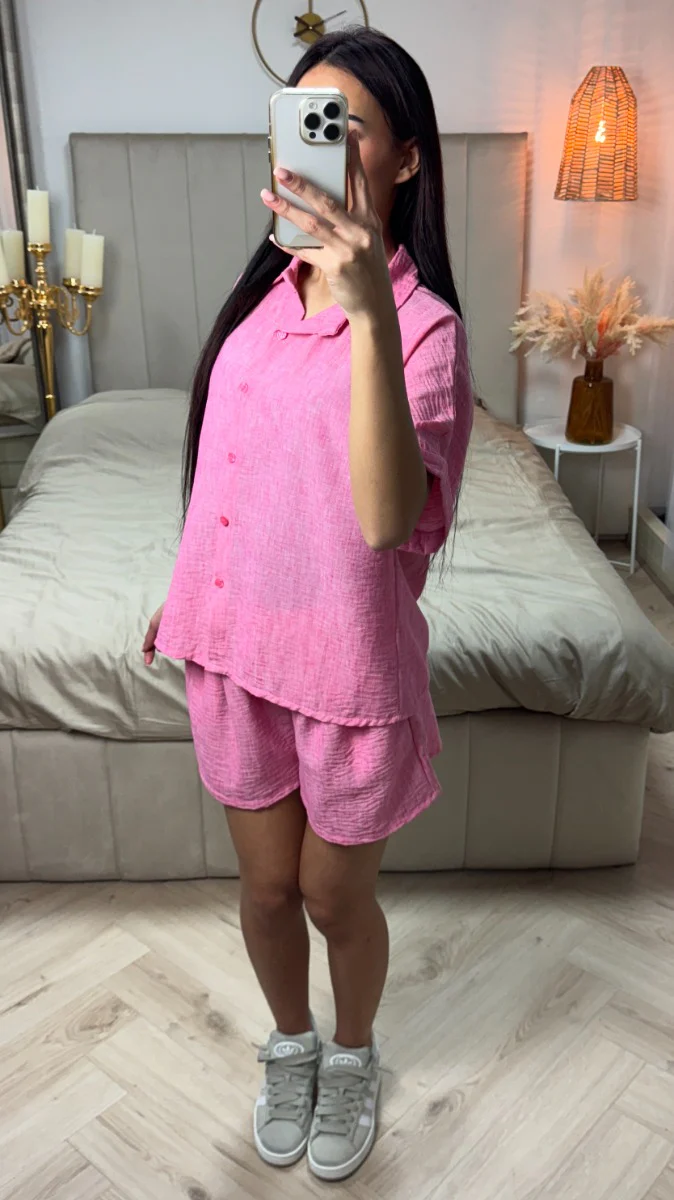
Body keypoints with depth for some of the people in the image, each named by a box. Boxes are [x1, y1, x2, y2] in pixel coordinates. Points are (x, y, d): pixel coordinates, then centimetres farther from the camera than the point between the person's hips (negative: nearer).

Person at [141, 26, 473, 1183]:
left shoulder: (423, 324, -17)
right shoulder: (267, 292, 3)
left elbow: (388, 516, -35)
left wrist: (368, 313, -43)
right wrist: (185, 591, 17)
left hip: (348, 661, -5)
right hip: (235, 649, 5)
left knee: (336, 897, 17)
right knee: (266, 885, 21)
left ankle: (352, 1055, 48)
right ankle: (290, 1043, 50)